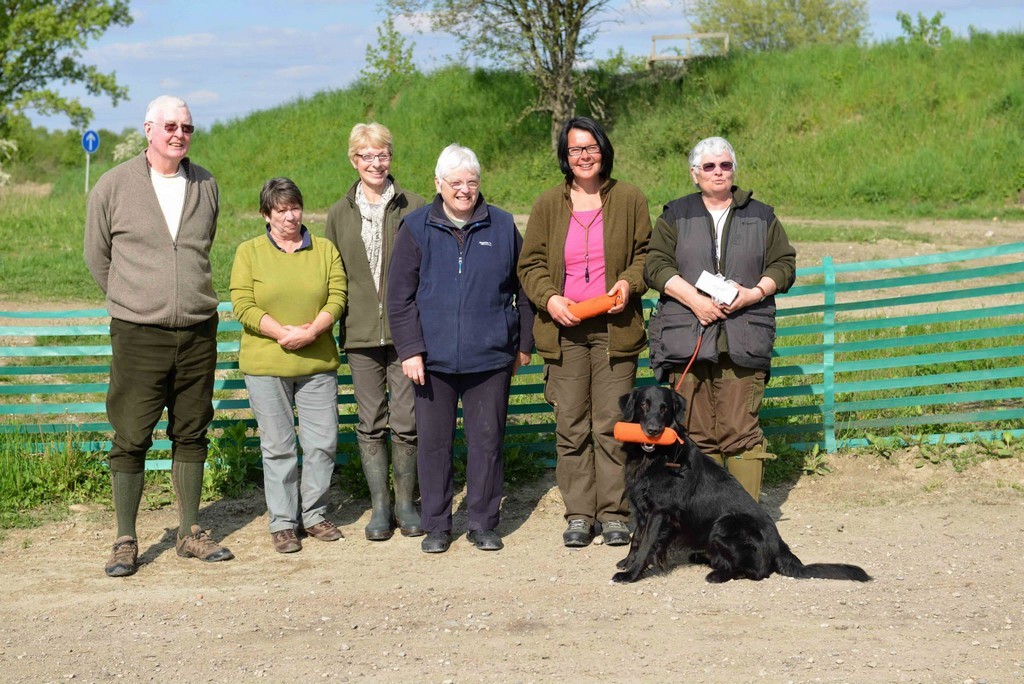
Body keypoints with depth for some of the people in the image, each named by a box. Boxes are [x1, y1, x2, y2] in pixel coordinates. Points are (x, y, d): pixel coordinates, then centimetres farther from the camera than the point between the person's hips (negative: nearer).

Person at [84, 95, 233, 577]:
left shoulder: (205, 185, 8)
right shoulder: (114, 186, -2)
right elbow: (97, 256, 9)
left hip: (198, 333, 3)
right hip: (138, 335, -3)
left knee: (191, 434, 9)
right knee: (131, 440, -1)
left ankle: (190, 533, 19)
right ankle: (126, 542, 8)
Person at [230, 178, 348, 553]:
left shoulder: (326, 250, 9)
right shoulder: (249, 252, 3)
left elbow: (337, 298, 1)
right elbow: (242, 306, -5)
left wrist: (310, 331, -15)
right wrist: (284, 333, -15)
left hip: (317, 363, 2)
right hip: (265, 366, -2)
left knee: (323, 443, 4)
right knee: (278, 446, 2)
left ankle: (314, 514, 19)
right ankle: (283, 522, 12)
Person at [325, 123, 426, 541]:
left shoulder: (413, 208, 2)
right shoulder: (340, 213, 9)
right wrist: (332, 320, 5)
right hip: (361, 333, 2)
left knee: (406, 422, 1)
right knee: (371, 424, 5)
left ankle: (406, 503, 15)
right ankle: (379, 506, 14)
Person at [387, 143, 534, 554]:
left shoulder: (503, 227, 5)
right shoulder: (416, 229, 2)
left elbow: (523, 289, 12)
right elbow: (400, 296, 1)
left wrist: (524, 343, 12)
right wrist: (409, 349, -6)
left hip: (490, 358, 0)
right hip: (433, 358, 0)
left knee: (487, 440, 5)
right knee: (433, 442, 6)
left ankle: (483, 523, 17)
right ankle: (436, 525, 18)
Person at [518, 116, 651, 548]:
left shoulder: (629, 199, 5)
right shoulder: (548, 205, 8)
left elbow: (646, 252, 11)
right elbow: (530, 264, 10)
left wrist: (630, 283, -8)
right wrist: (549, 298, -7)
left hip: (614, 328, -1)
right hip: (564, 328, 1)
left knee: (611, 424, -1)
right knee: (571, 427, 3)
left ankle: (614, 513, 8)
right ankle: (578, 515, 10)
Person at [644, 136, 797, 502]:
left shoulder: (761, 216, 15)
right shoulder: (676, 215, 13)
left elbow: (784, 265, 11)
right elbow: (656, 265, 2)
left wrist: (753, 294, -7)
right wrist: (694, 299, -11)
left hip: (742, 342, 0)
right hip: (687, 338, 0)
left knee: (741, 431, -6)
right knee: (697, 434, 0)